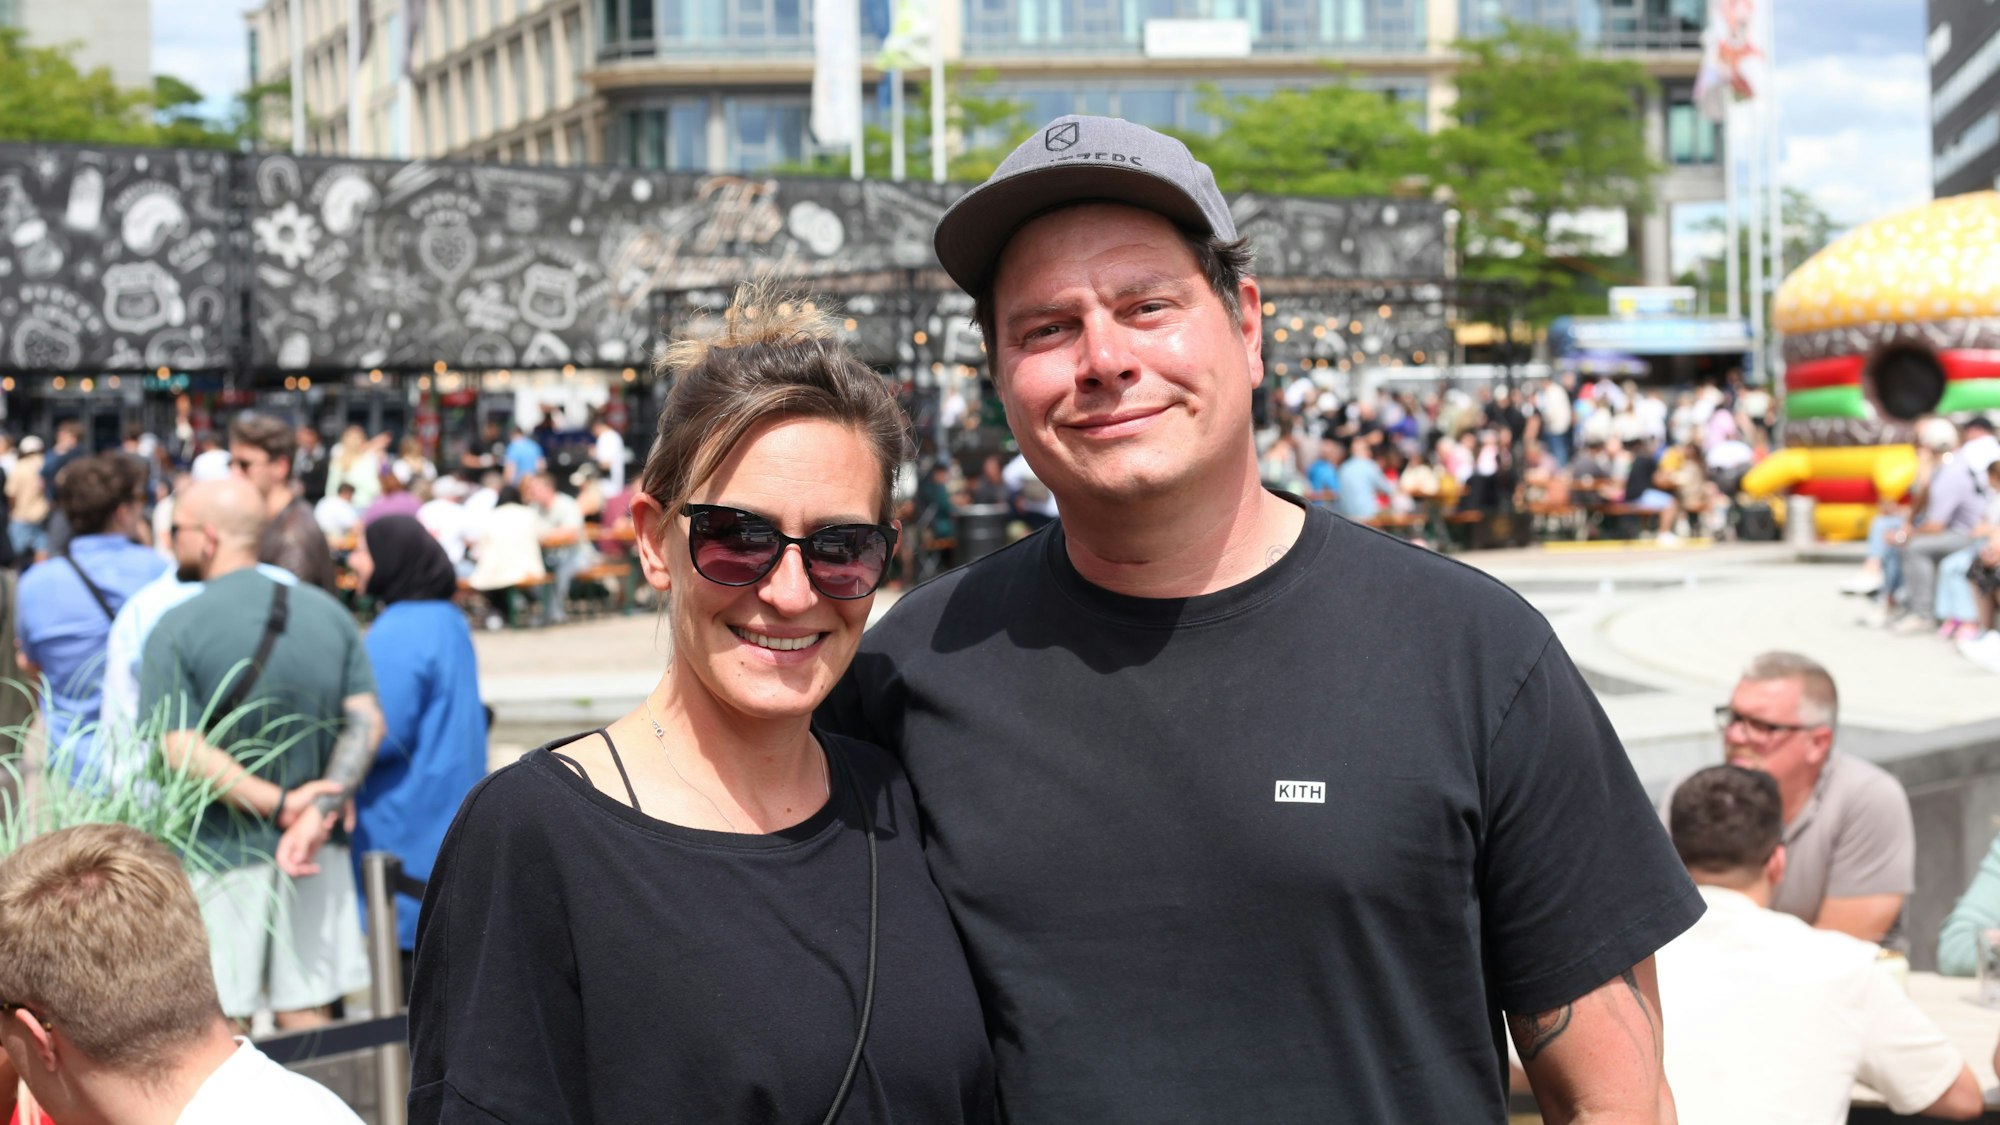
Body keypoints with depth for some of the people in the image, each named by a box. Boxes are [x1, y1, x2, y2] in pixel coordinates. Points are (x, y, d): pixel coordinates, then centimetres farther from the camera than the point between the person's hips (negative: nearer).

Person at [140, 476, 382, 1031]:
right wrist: (317, 815, -12)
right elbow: (368, 722, -4)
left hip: (220, 854, -4)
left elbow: (180, 748, -18)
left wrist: (282, 804, -14)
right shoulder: (327, 612, 3)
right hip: (315, 858, 4)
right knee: (306, 1010, 12)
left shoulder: (176, 629, -10)